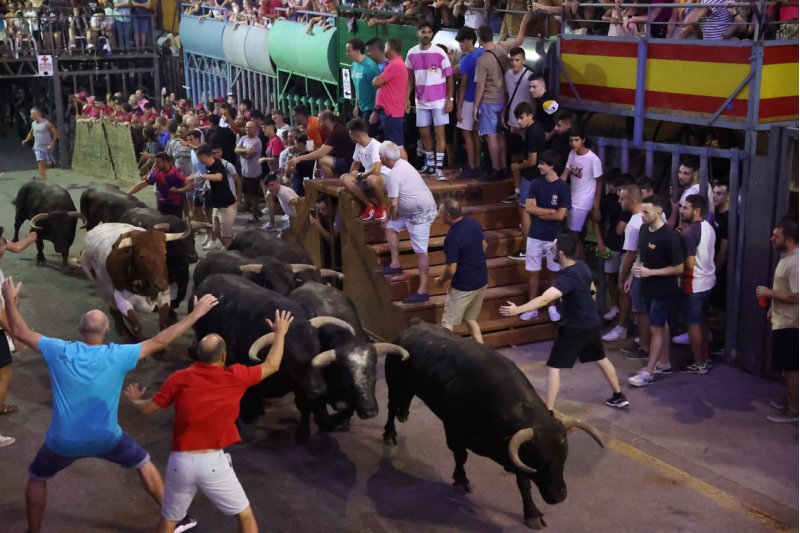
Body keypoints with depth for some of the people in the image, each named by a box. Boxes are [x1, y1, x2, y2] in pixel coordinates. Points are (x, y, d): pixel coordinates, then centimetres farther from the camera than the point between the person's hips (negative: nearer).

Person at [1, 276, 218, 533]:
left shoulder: (60, 352, -14)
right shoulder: (117, 356, -17)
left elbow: (21, 332, -1)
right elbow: (159, 342, -12)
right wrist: (196, 314, -7)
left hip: (63, 441, 0)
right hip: (106, 439, 0)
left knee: (37, 479, 28)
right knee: (145, 464, 22)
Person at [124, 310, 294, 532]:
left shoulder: (179, 379, -2)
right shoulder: (236, 377, -5)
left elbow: (147, 408, 7)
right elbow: (272, 365, 10)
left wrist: (134, 399, 31)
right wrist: (281, 332, 24)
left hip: (180, 462, 2)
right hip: (213, 462, -1)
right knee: (245, 515, 15)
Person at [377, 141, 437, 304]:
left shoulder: (393, 174, -22)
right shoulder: (402, 164, 7)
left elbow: (393, 204, -22)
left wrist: (392, 215, 1)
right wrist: (388, 216, 18)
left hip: (420, 213, -10)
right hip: (413, 210, 10)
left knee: (420, 251, -7)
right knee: (389, 227, 19)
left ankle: (422, 291, -4)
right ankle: (395, 264, 22)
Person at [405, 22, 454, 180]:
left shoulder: (440, 53, -9)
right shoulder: (412, 53, 2)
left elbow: (449, 77, -6)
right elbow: (410, 78, 10)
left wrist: (450, 99, -11)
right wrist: (407, 98, 4)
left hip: (439, 100, -4)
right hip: (421, 100, 4)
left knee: (439, 133, -4)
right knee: (424, 133, 11)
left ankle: (439, 167, -2)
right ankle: (430, 165, 25)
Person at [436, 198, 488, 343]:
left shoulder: (452, 237, -26)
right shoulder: (473, 223, -2)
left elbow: (451, 270, -23)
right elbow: (484, 247, 13)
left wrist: (440, 280, -4)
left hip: (463, 286, -8)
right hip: (482, 280, 8)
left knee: (447, 323, 3)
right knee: (470, 318, 23)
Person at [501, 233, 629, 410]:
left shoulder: (568, 277, -28)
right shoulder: (582, 266, -2)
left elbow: (545, 299, -40)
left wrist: (517, 310, -45)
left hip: (575, 328, -8)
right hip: (593, 323, 9)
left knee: (553, 367, -2)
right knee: (601, 359, 27)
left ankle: (548, 413, -3)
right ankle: (619, 397, 41)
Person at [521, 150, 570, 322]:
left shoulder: (563, 187, -10)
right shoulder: (536, 184, 0)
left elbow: (560, 216, -15)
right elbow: (529, 208, -8)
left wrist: (539, 213, -7)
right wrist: (550, 211, -13)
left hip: (554, 237, -2)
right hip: (535, 236, 3)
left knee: (554, 272, 8)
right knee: (533, 272, 6)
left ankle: (552, 307, 20)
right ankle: (532, 308, 15)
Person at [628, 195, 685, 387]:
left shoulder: (669, 236, -23)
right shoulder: (644, 229, 0)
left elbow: (679, 268, -21)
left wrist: (650, 272, -24)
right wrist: (634, 274, 10)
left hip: (664, 290, -7)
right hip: (649, 286, 8)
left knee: (656, 328, -3)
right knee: (661, 325, 18)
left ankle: (648, 373, 2)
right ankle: (664, 362, 31)